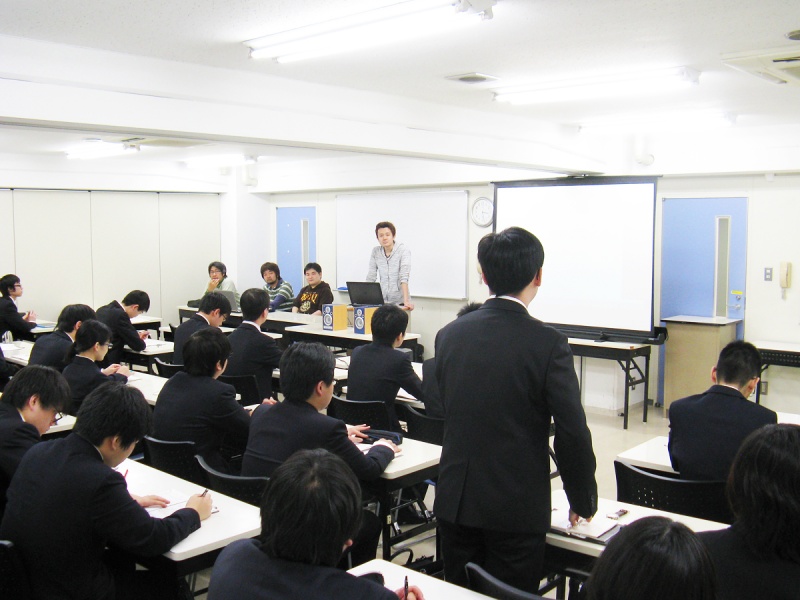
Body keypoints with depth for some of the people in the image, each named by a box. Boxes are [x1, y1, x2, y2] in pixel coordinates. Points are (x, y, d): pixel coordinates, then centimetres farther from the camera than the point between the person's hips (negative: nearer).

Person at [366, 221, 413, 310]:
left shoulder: (403, 251, -7)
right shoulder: (375, 251, 5)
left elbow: (404, 277, -18)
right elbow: (370, 277, 5)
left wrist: (406, 301, -27)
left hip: (399, 302, -3)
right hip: (382, 301, 3)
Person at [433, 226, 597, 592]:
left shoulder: (449, 335, -1)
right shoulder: (548, 344, -14)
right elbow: (573, 434, -14)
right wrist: (584, 500, 1)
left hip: (455, 499, 4)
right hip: (517, 506, -4)